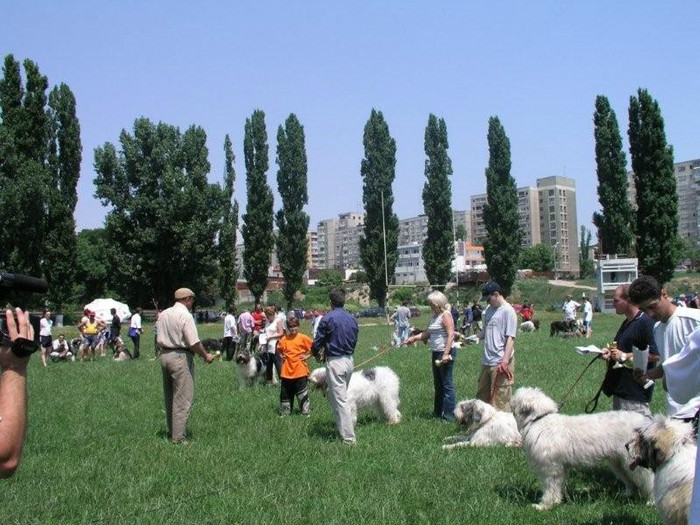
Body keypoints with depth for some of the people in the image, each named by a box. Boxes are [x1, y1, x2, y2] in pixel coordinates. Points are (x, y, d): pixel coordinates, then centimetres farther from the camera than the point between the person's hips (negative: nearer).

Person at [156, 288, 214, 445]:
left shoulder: (163, 314, 8)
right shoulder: (185, 315, -14)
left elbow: (159, 340, 13)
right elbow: (194, 343, -16)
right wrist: (206, 356, -3)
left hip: (164, 355, 8)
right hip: (180, 357, -8)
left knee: (169, 396, 18)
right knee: (183, 398, -3)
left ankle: (171, 430, 28)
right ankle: (179, 437, -2)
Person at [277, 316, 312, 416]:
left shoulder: (303, 338, -6)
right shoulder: (284, 339, 4)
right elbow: (279, 349, 24)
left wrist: (307, 356, -5)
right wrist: (281, 356, 8)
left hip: (300, 371, -3)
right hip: (287, 371, 4)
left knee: (302, 393, 2)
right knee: (285, 392, 11)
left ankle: (306, 411, 12)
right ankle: (285, 412, 22)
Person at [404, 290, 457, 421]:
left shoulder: (446, 315, -13)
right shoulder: (435, 316, 15)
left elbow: (451, 335, -20)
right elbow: (427, 333, 19)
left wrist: (446, 354, -24)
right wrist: (413, 338, 7)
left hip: (445, 353, -10)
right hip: (436, 353, 10)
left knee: (447, 384, -5)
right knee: (438, 384, 16)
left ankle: (450, 414, 0)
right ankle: (438, 412, 25)